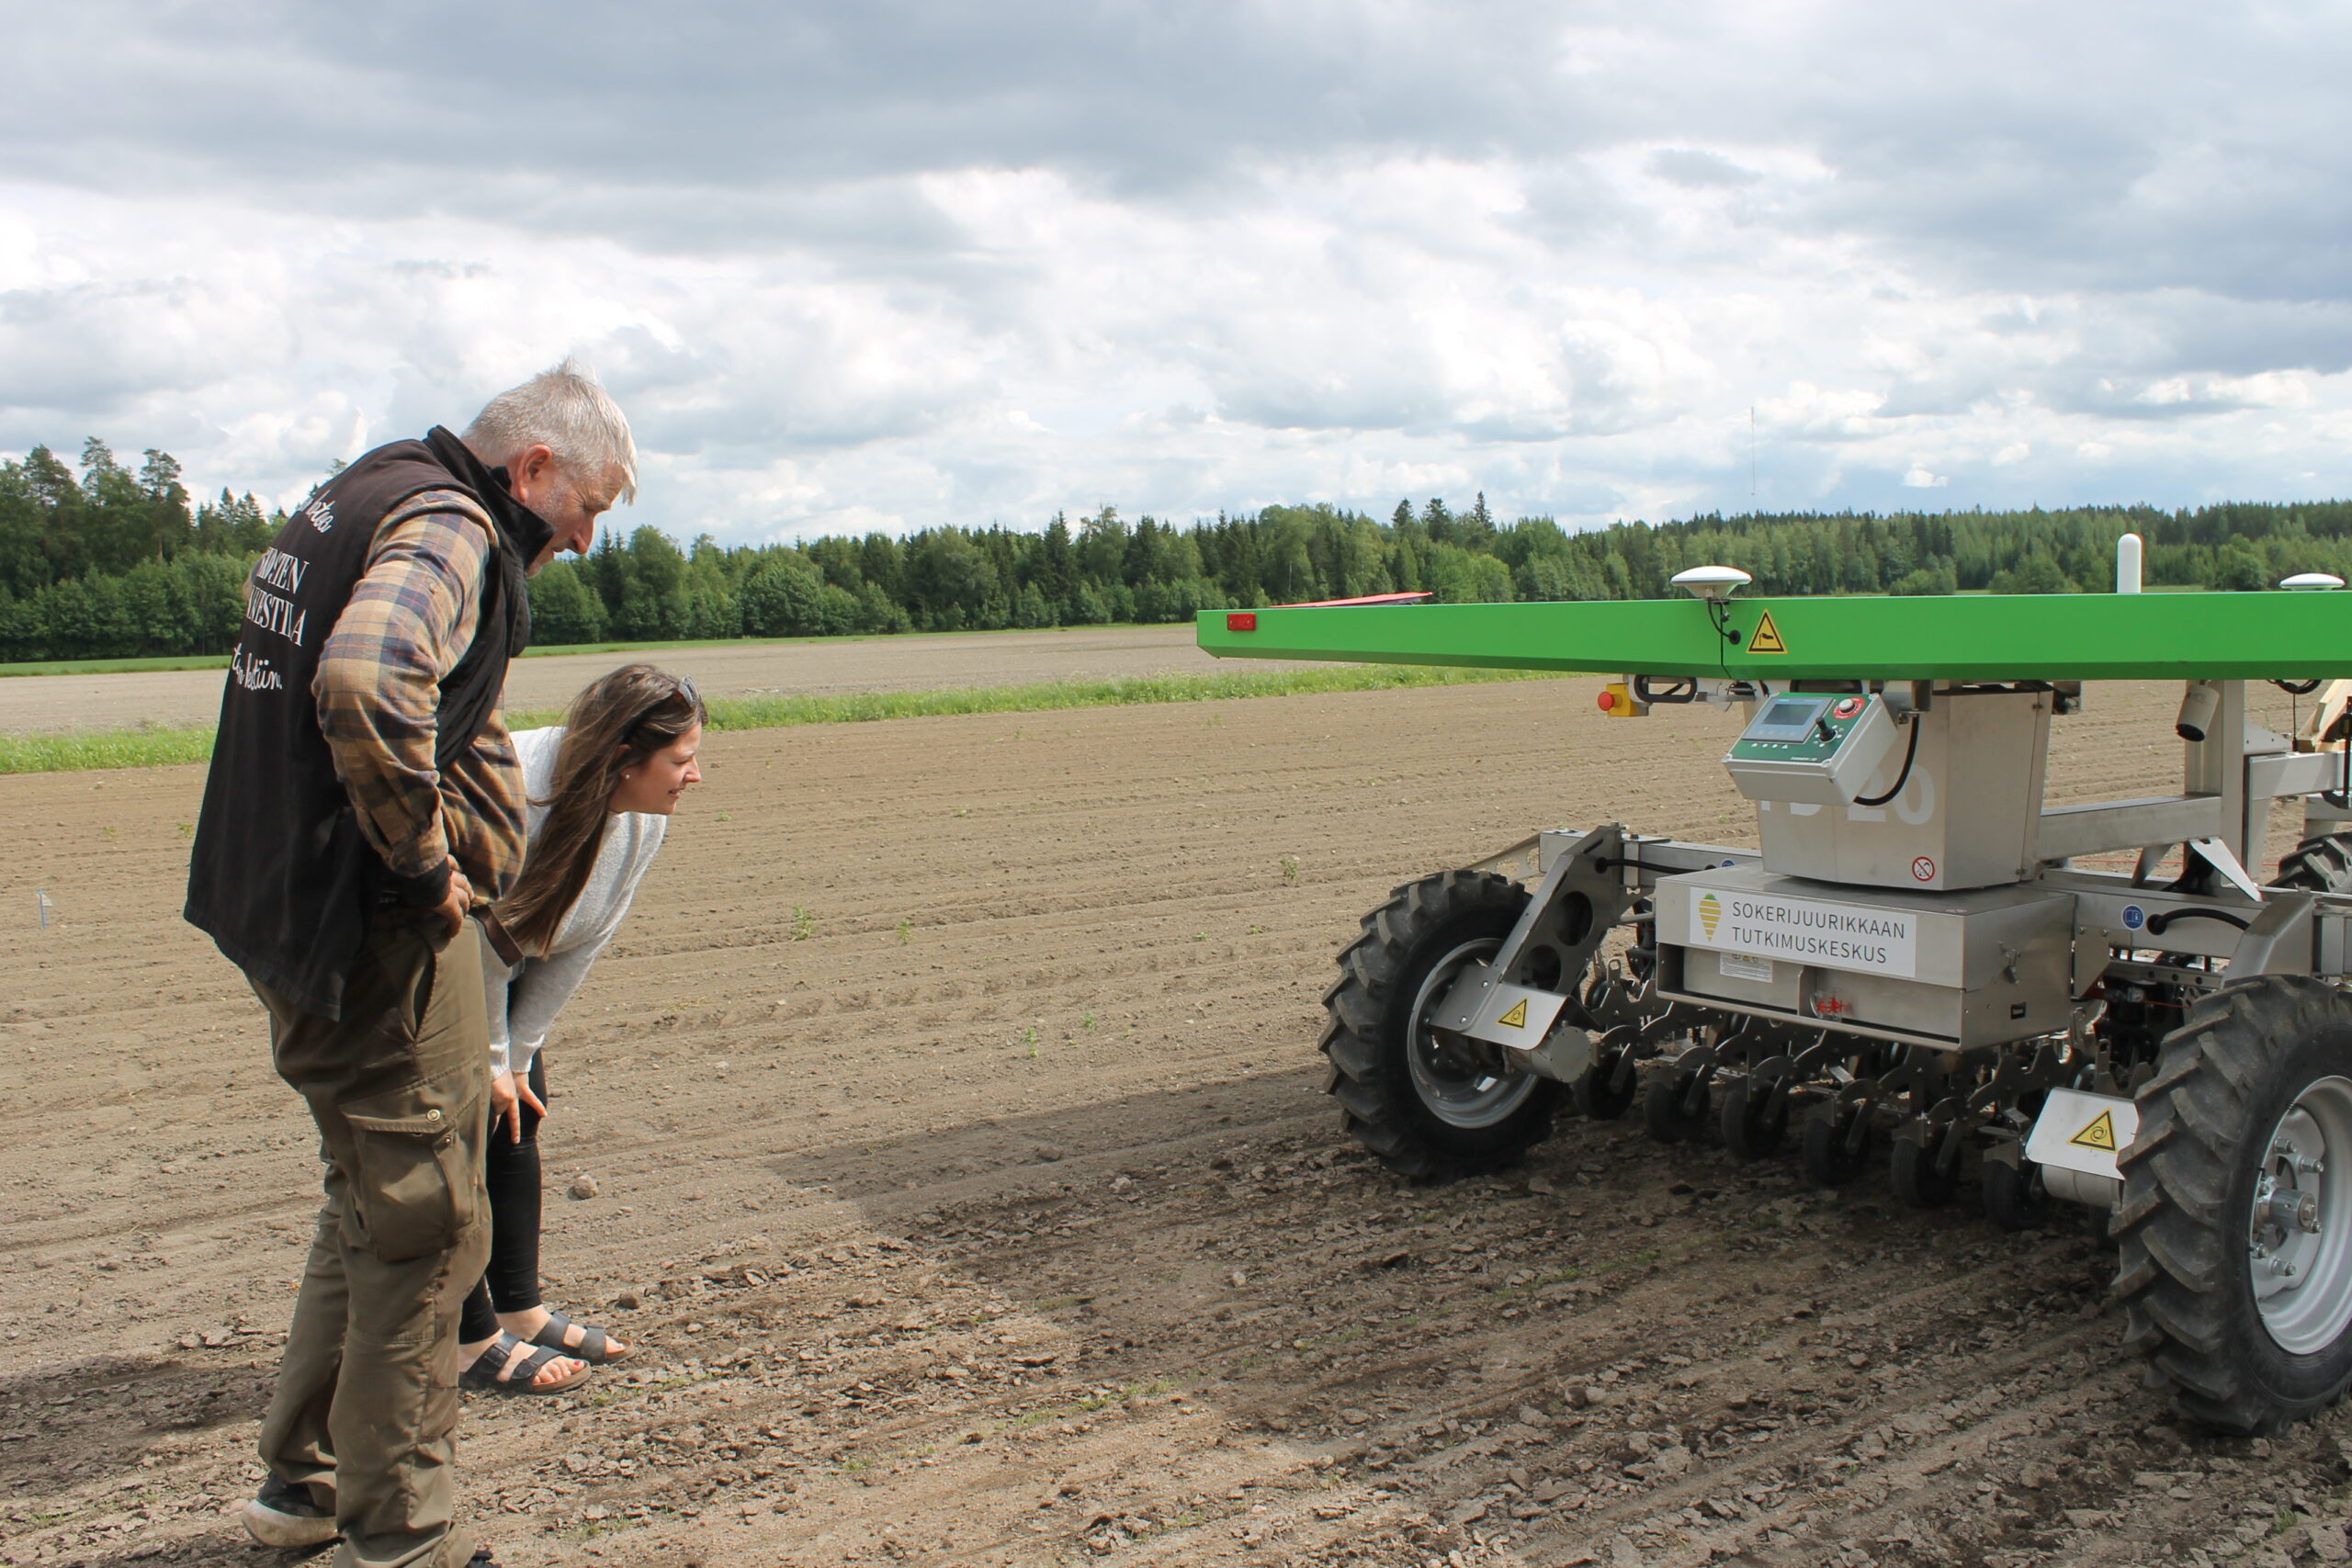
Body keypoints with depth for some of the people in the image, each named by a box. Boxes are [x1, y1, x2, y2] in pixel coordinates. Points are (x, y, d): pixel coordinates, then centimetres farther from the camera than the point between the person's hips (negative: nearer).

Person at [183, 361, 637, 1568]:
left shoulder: (350, 502, 16)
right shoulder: (449, 528, -17)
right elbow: (367, 683, -36)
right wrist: (427, 863, -22)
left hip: (285, 912, 10)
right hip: (369, 931, -10)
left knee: (372, 1198, 23)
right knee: (423, 1226, 1)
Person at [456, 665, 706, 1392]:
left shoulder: (643, 820, -13)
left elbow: (578, 947, -4)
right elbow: (478, 939, -25)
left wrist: (518, 1056, -1)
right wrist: (493, 1060, -13)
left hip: (492, 958, 8)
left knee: (516, 1113, 6)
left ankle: (521, 1310, 17)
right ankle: (472, 1340, -1)